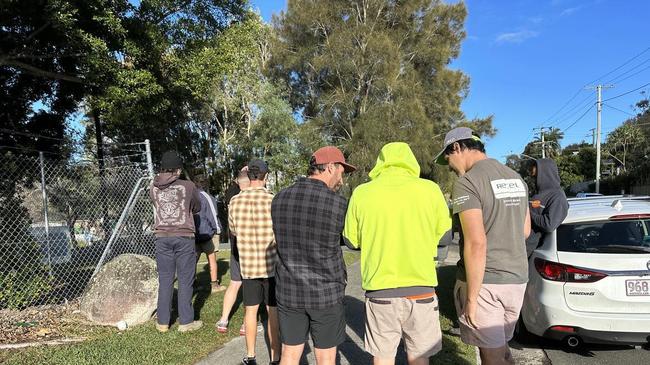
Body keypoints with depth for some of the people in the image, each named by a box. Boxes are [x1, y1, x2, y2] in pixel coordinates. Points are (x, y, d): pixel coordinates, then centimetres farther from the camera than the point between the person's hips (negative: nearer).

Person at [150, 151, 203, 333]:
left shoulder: (154, 189, 2)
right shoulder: (188, 186, -6)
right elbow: (197, 208, 9)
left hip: (162, 237, 3)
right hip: (184, 236, -3)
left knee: (165, 280, 11)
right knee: (185, 280, 5)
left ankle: (163, 322, 18)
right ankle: (186, 321, 10)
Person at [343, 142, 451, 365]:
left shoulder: (361, 193, -5)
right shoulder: (430, 189, -6)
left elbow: (351, 240, 3)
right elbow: (443, 233, 2)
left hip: (380, 291, 0)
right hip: (421, 289, 0)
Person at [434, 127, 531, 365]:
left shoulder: (467, 182, -16)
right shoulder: (516, 179, 10)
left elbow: (476, 244, -22)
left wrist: (471, 298, -17)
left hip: (484, 281, -8)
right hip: (517, 279, 8)